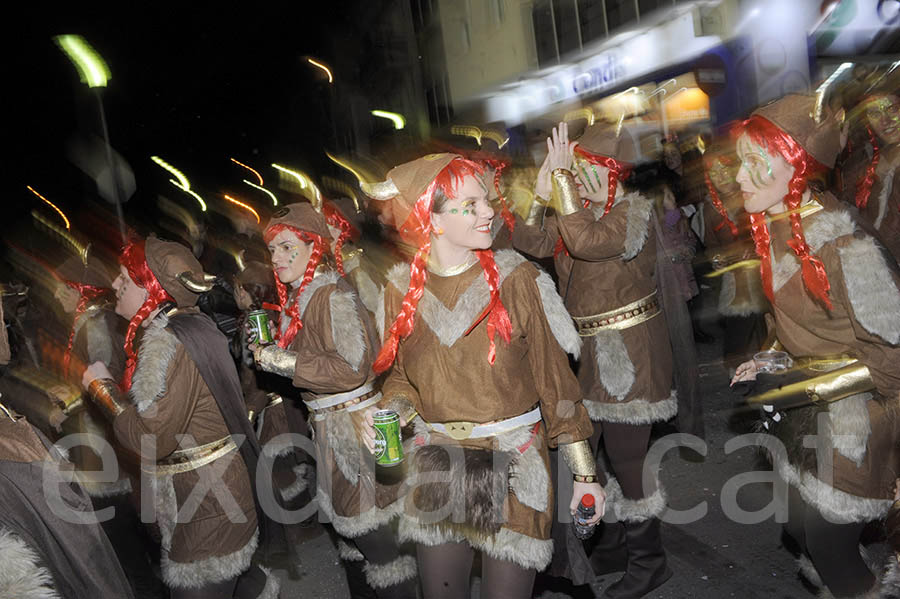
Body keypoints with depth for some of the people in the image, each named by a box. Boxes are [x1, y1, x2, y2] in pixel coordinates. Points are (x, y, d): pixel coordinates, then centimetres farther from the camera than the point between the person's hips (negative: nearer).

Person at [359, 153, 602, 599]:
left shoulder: (515, 278, -11)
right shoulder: (402, 289, -3)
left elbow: (554, 379, -7)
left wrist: (584, 473, -5)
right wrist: (387, 412, -10)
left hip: (513, 465, -2)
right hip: (436, 466, 3)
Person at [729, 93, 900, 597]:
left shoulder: (842, 243, -26)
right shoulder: (776, 229, 0)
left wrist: (801, 387, -21)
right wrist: (770, 365, 0)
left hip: (851, 423, -7)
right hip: (805, 412, 7)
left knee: (830, 550, 6)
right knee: (803, 531, 20)